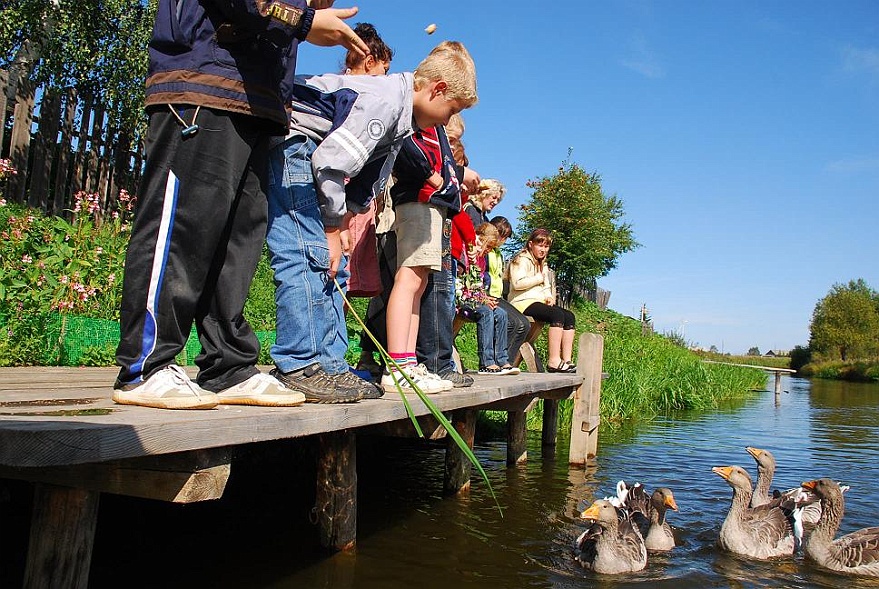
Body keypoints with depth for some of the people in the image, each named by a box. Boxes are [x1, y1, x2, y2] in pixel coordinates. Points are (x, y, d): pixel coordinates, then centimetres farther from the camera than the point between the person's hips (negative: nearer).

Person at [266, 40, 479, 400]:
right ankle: (300, 366, -15)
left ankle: (329, 364, 8)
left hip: (306, 155, 10)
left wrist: (341, 225, 5)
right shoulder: (384, 98, -19)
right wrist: (333, 227, -15)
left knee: (333, 263, 6)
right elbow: (331, 162, -25)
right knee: (309, 253, -17)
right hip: (292, 143, -10)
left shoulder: (401, 116, 14)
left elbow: (367, 182, 15)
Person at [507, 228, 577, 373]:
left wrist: (549, 297, 4)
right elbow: (517, 283, -16)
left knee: (569, 316, -13)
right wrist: (539, 278, -6)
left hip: (539, 302, 9)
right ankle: (553, 361, -31)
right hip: (523, 303, -9)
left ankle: (567, 360, -19)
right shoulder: (522, 259, -1)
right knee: (558, 315, -29)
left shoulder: (543, 264, 28)